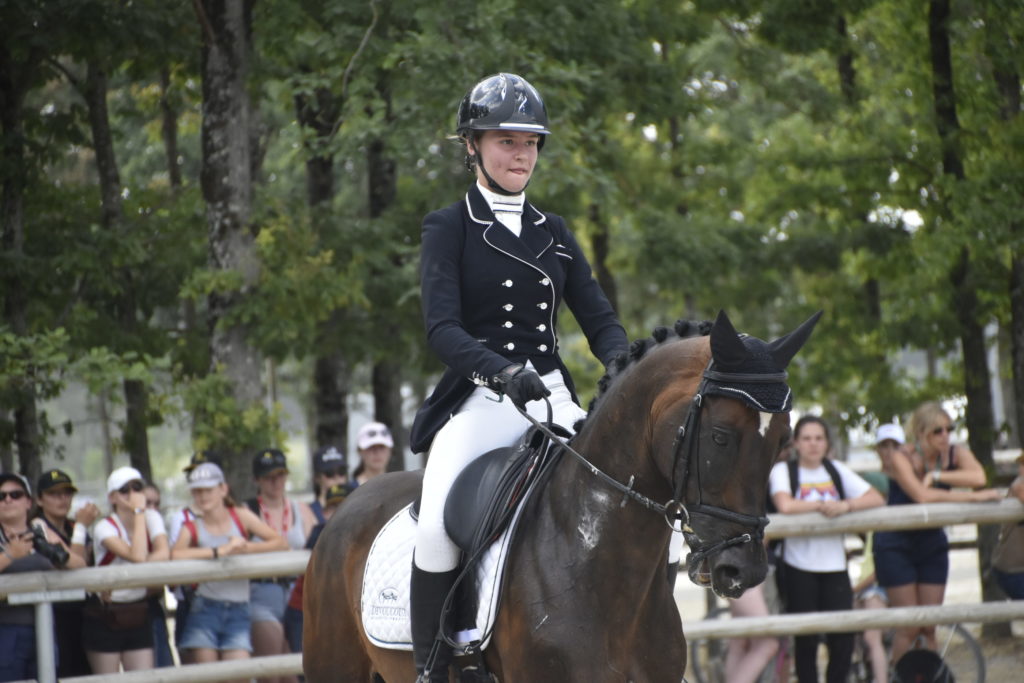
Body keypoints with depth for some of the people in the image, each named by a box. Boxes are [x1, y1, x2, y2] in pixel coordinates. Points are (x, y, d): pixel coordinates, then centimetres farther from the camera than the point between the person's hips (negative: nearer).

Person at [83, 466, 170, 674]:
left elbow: (164, 554, -17)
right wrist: (139, 512, -21)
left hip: (138, 616, 4)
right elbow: (137, 556, -28)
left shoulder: (152, 518, 1)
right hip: (104, 618, -4)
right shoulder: (104, 527, -13)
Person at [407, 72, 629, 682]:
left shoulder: (554, 234, 16)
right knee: (438, 526, -27)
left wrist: (624, 367, -12)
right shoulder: (449, 229, 2)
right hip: (479, 402, -4)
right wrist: (501, 369, -29)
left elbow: (599, 318, 11)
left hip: (555, 400, 4)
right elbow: (442, 327, -10)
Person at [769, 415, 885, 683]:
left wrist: (846, 505, -16)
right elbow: (785, 505, -21)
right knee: (806, 640, -1)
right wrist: (822, 505, -10)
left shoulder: (836, 470, 11)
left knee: (844, 638, -3)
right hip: (799, 568, -3)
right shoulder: (783, 471, -1)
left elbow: (877, 499, 2)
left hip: (834, 565, 3)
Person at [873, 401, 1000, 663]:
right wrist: (974, 497, -32)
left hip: (932, 545, 4)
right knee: (909, 627, -7)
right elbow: (922, 496, -35)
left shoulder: (956, 454, -7)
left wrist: (936, 476, -31)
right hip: (896, 546, -4)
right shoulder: (901, 458, -19)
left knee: (929, 628, 1)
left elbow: (978, 476, -29)